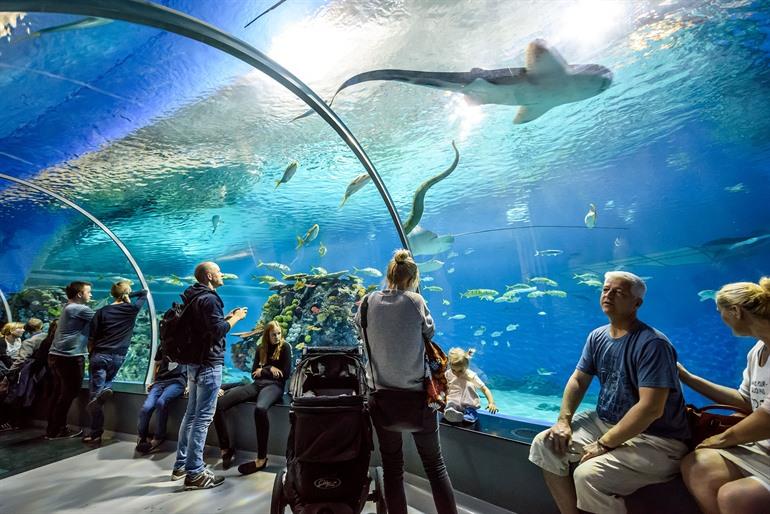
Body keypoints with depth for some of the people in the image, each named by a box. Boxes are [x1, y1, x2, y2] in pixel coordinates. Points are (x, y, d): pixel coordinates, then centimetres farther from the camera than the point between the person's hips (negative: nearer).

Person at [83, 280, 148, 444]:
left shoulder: (102, 312, 2)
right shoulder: (132, 309, 0)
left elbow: (92, 338, 3)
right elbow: (144, 292, 16)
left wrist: (91, 355, 15)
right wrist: (128, 296, 11)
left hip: (100, 355, 0)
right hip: (118, 357, 0)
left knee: (94, 393, 3)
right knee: (107, 381, 24)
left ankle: (95, 435, 2)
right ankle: (106, 389, -13)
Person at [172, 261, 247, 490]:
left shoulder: (194, 298, 13)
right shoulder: (209, 299, -17)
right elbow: (217, 331, -24)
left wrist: (227, 317, 13)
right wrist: (235, 318, -10)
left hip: (194, 362, 10)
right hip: (209, 364, -10)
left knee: (191, 414, 17)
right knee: (203, 418, -4)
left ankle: (181, 465, 28)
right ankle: (194, 473, 3)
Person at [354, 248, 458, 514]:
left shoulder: (370, 301, -6)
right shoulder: (415, 300, -12)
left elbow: (359, 325, 12)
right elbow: (429, 331, 1)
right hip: (417, 395, -2)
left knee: (392, 468, 15)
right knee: (435, 465, 14)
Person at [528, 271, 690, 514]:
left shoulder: (652, 344, -20)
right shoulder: (597, 337, 3)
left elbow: (651, 408, -26)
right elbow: (578, 380, 9)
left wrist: (604, 444, -23)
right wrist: (563, 420, -5)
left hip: (655, 439, -7)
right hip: (604, 422, 8)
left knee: (588, 475, -29)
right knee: (544, 444, -5)